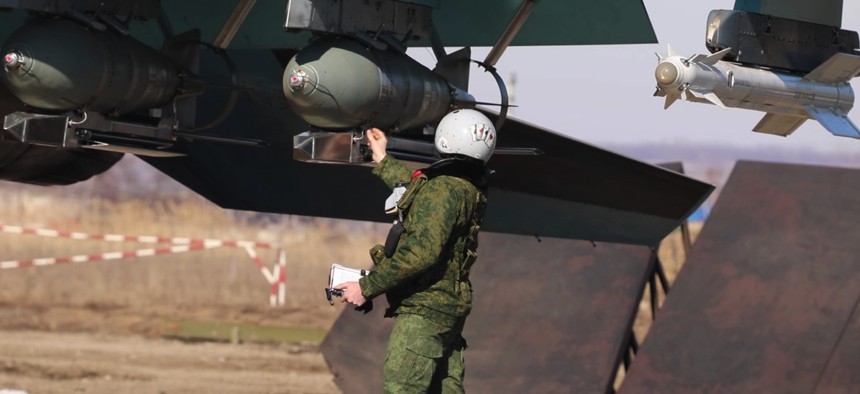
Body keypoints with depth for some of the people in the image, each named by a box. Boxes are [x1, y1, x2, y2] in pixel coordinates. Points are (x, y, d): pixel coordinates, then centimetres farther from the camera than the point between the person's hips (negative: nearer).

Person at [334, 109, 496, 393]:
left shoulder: (445, 189, -18)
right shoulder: (469, 190, 12)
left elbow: (422, 252, -25)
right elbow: (419, 192, 33)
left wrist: (368, 287, -20)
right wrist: (382, 161, 47)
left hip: (423, 310, -10)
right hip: (449, 307, 10)